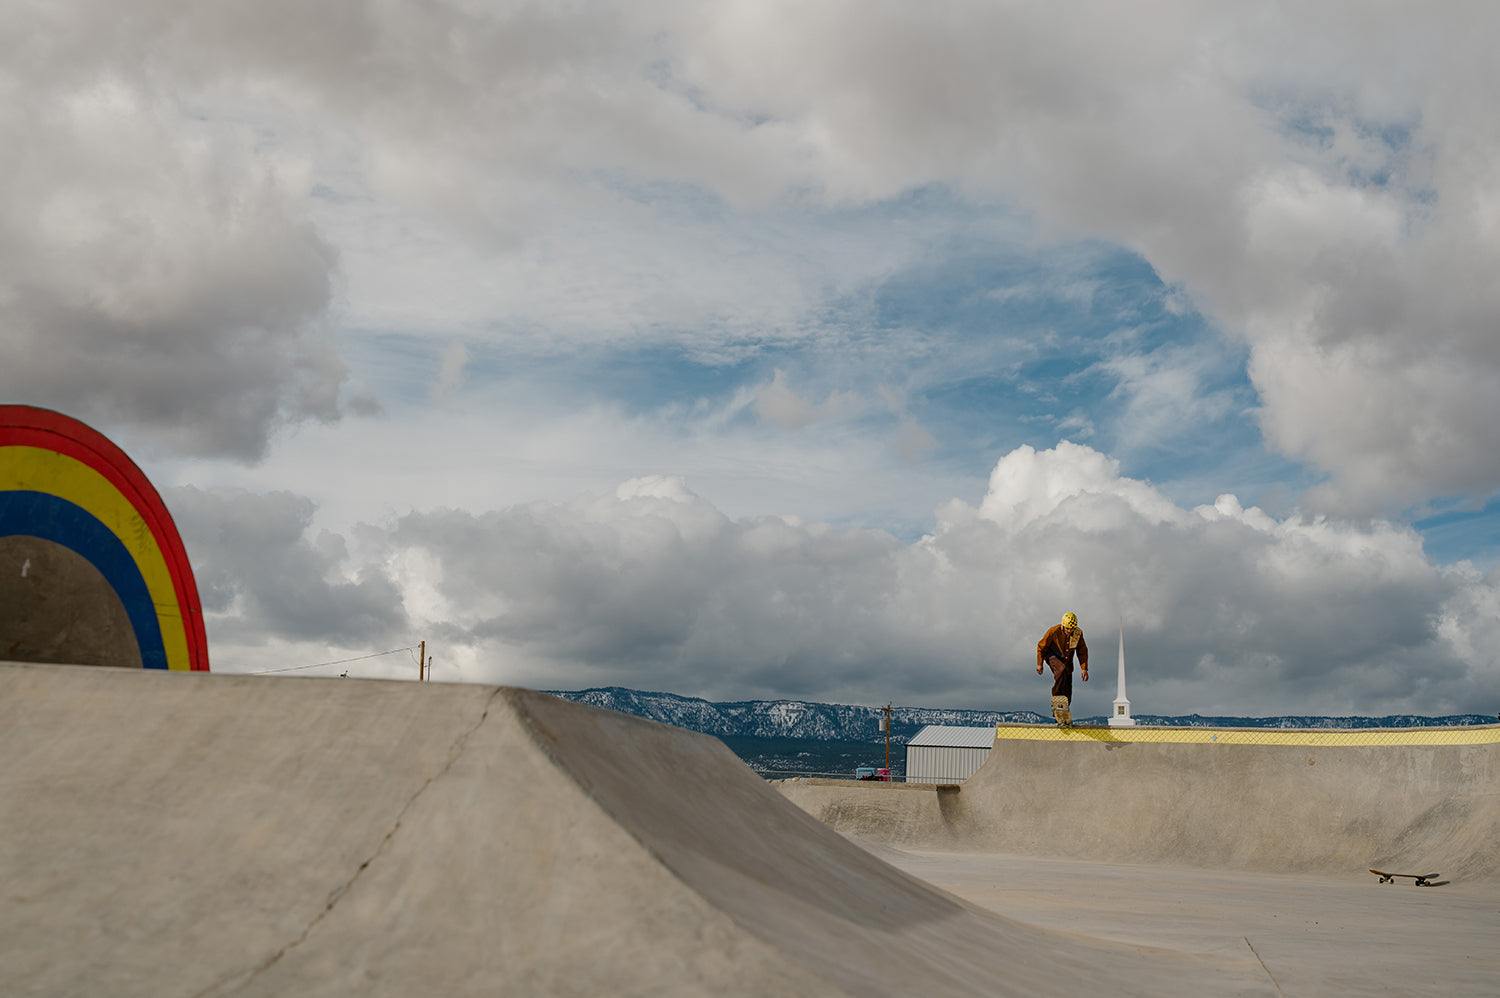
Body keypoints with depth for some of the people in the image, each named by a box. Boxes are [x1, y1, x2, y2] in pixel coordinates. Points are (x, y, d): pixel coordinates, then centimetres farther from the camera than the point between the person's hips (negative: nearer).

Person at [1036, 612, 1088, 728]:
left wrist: (1084, 669, -8)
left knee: (1067, 688, -2)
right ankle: (1057, 700, -32)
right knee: (1061, 670, -37)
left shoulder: (1078, 633, -13)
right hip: (1052, 656, -4)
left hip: (1066, 659, 4)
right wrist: (1039, 664, -7)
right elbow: (1041, 647, -11)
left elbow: (1082, 651, -2)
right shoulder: (1054, 631, -24)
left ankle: (1063, 716, 7)